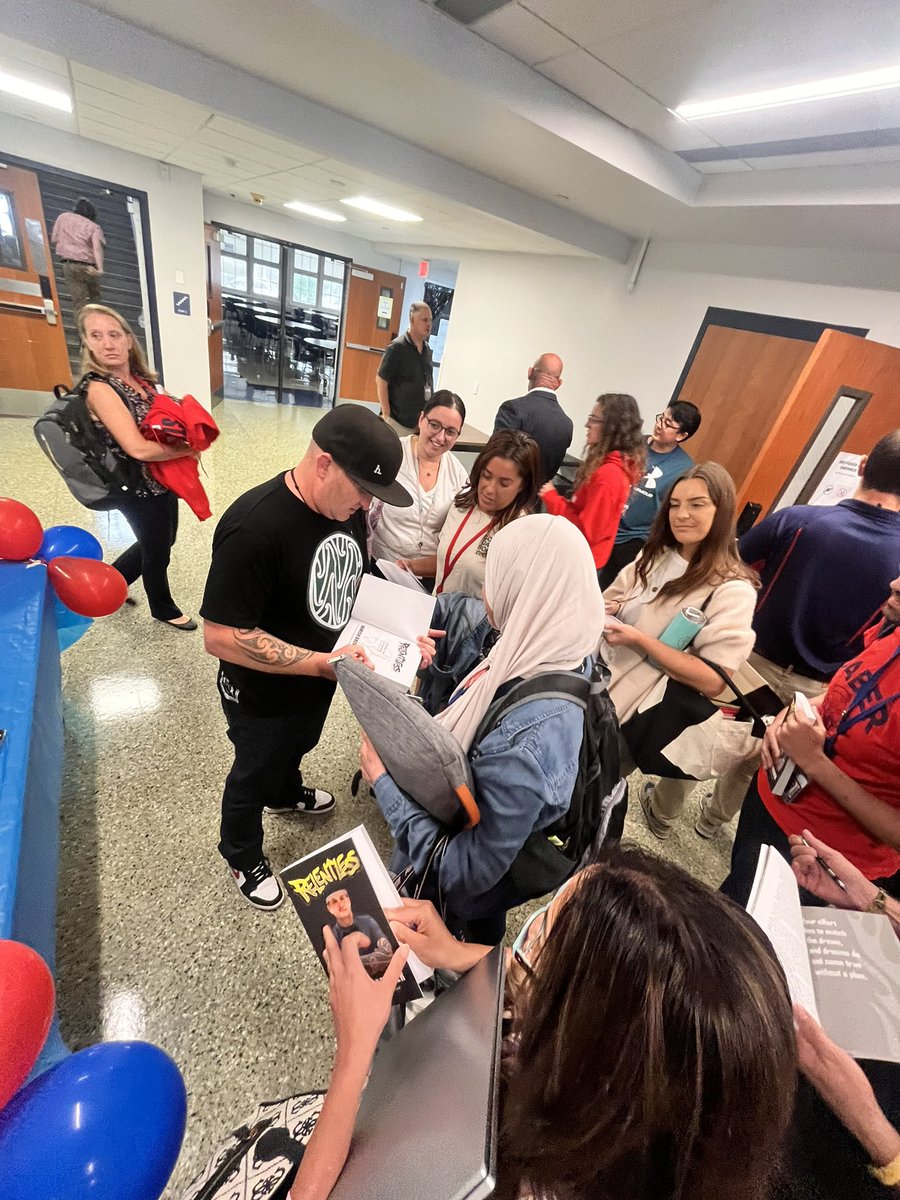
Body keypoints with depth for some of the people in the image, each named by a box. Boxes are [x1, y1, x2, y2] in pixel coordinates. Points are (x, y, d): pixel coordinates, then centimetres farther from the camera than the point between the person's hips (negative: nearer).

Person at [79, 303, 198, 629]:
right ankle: (163, 609, 37)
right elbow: (138, 448, -29)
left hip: (164, 479, 8)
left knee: (162, 541, 25)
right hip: (139, 489, -8)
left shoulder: (140, 378, 4)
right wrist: (188, 449, -17)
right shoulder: (98, 388, -21)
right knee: (157, 552, 11)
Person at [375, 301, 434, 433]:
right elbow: (381, 379, -10)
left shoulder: (427, 348, 10)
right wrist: (386, 415, -13)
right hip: (397, 421, -6)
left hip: (420, 422, 6)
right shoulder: (397, 347, -10)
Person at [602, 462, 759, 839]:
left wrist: (640, 640, -25)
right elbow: (613, 598, 15)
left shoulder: (732, 590, -18)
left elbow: (714, 680, -22)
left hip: (644, 706, -6)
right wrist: (605, 608, -9)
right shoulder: (656, 556, 2)